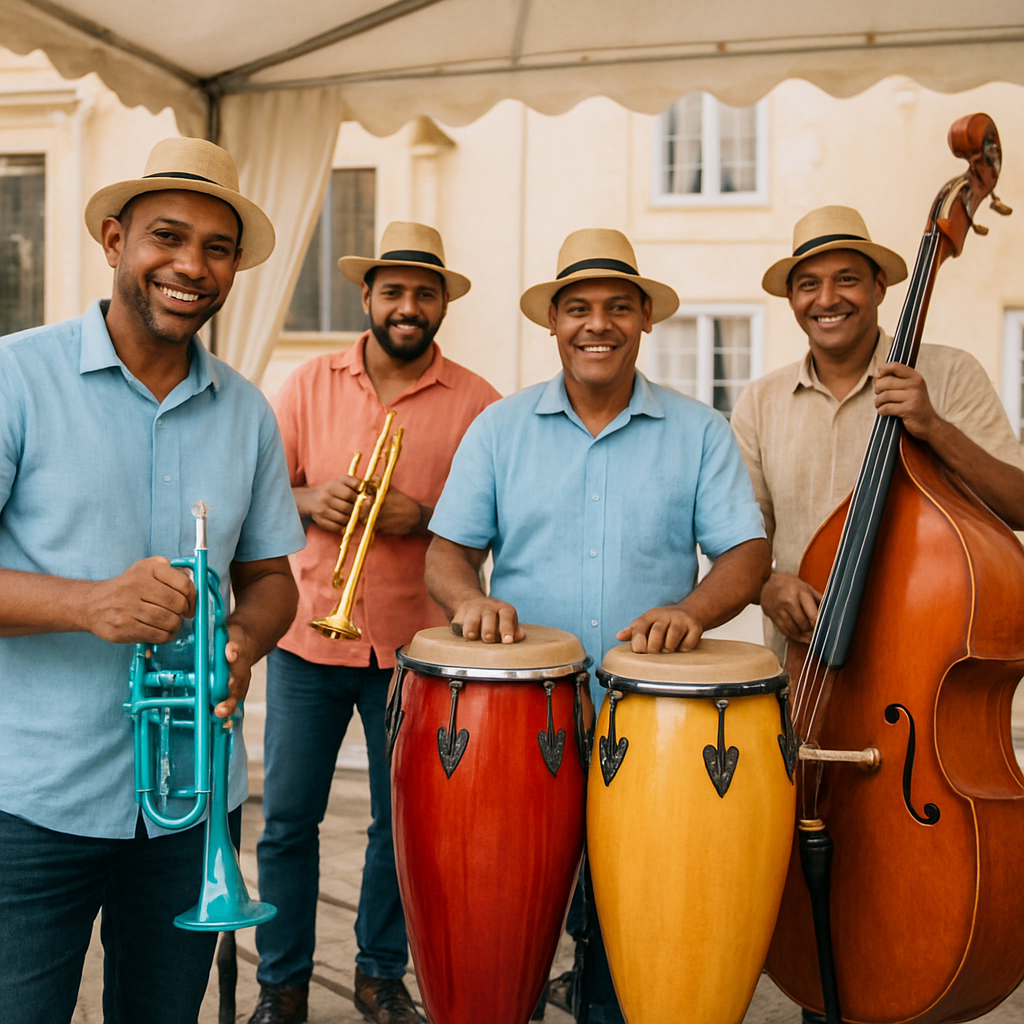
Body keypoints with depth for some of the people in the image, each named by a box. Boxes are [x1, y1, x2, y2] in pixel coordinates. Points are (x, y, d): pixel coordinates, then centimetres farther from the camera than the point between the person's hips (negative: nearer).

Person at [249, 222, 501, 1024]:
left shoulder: (475, 401, -1)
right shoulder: (310, 384, 5)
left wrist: (423, 517, -17)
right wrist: (307, 499, -13)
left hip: (416, 644, -1)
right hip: (309, 633, 1)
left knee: (402, 821, 9)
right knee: (288, 818, 7)